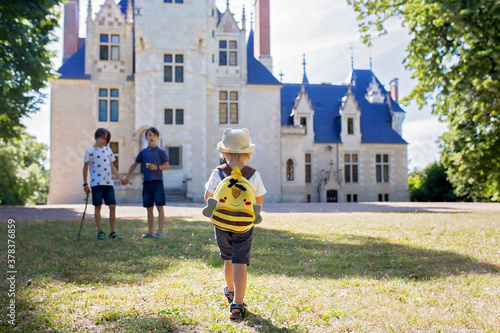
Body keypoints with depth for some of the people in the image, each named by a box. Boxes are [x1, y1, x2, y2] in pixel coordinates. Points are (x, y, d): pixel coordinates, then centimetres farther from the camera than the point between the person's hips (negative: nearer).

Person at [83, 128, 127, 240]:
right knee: (98, 207, 1)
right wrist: (85, 184, -1)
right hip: (96, 183, -4)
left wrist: (121, 178, 14)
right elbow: (85, 168, 3)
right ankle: (100, 232, 7)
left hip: (108, 183, 4)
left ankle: (112, 232, 8)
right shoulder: (90, 151, 1)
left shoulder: (108, 150, 15)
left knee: (113, 206, 0)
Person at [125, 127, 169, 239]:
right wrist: (127, 176, 23)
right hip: (147, 182, 5)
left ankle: (160, 232, -1)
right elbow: (135, 164, 23)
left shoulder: (161, 152, 0)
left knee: (160, 207, -4)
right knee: (149, 208, 10)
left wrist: (157, 167, -18)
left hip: (157, 182, -4)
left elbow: (166, 166, -2)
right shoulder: (143, 152, 13)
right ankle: (150, 231, 18)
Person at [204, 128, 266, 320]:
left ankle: (230, 292, 43)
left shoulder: (217, 174, -11)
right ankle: (237, 305, -9)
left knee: (228, 260, 21)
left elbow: (208, 198, 1)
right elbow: (259, 202, 1)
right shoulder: (254, 175, -10)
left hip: (222, 225, 2)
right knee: (240, 263, -2)